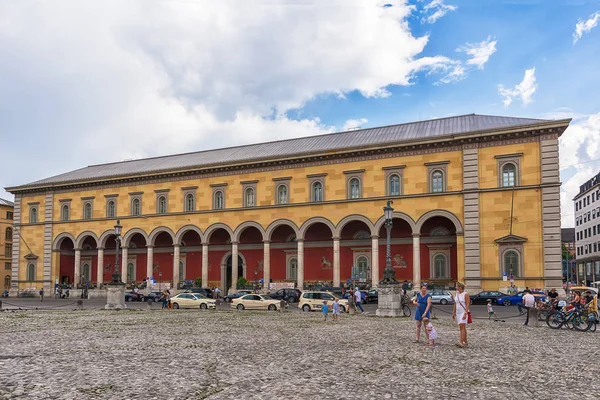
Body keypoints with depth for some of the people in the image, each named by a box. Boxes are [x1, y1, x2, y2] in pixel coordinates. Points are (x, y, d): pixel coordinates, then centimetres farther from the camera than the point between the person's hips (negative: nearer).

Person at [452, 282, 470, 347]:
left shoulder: (465, 294, -9)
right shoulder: (457, 294, 12)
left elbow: (467, 304, -14)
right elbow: (455, 304, 16)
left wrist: (465, 313, -22)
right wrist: (453, 313, 14)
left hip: (463, 313, -7)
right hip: (458, 313, 7)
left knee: (462, 327, -16)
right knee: (462, 328, 11)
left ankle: (461, 342, -23)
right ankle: (465, 342, 18)